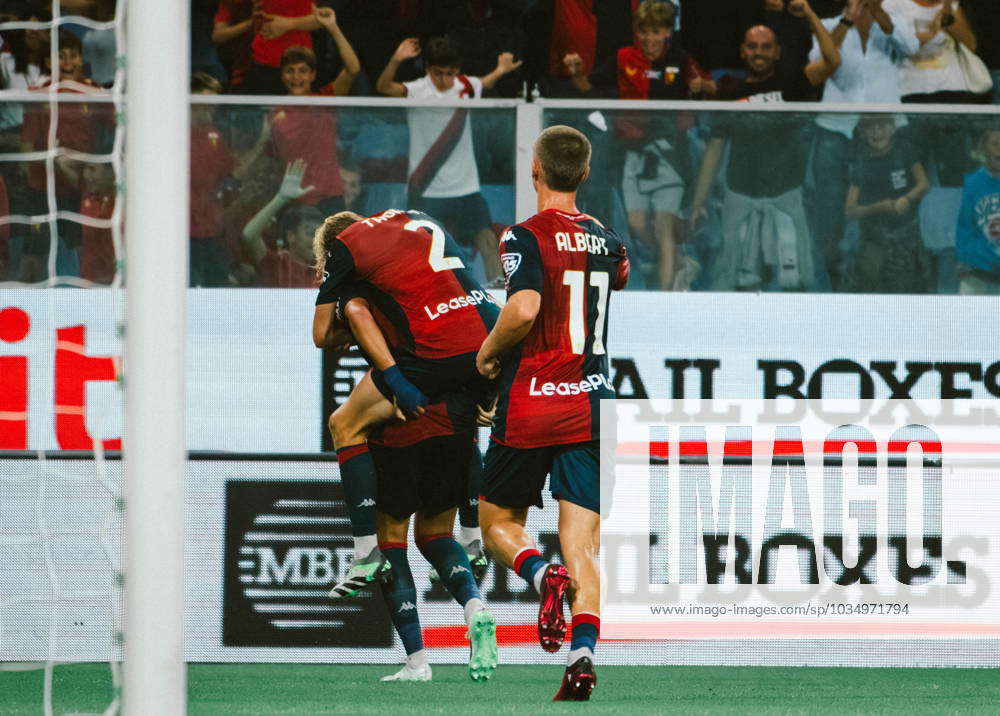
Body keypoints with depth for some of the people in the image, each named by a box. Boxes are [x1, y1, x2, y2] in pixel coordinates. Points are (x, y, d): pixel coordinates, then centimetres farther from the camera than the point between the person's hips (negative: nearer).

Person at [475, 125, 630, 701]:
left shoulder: (528, 236, -9)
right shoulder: (609, 244, 9)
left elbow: (525, 309, -24)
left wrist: (490, 352, -7)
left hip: (530, 406, -4)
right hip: (591, 406, 4)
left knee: (499, 523, 14)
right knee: (584, 548, 1)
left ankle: (544, 574, -17)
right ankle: (583, 651, -20)